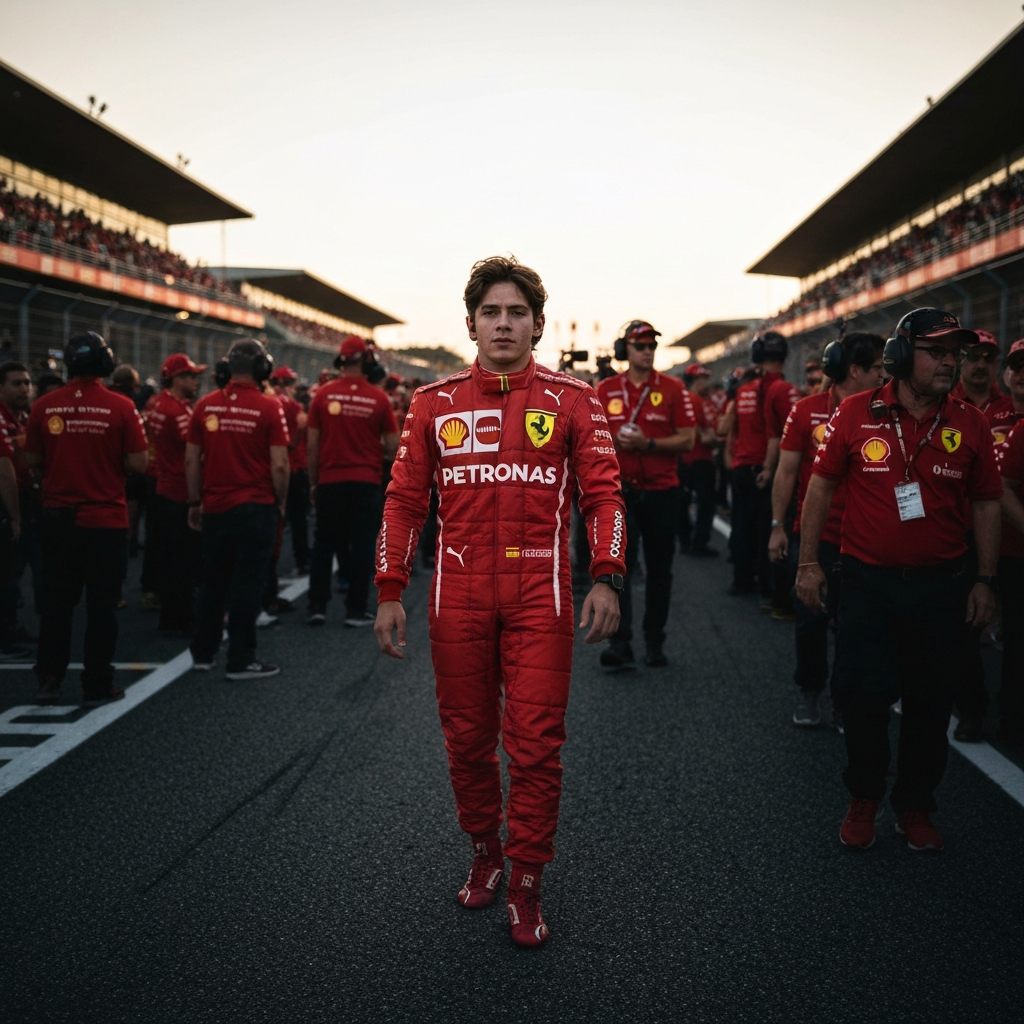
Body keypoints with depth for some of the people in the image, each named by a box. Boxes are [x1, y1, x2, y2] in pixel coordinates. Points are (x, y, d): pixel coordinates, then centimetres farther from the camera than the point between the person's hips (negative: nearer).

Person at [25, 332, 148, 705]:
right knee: (102, 604, 7)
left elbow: (33, 459, 5)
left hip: (58, 518, 3)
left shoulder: (44, 406, -4)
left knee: (57, 601, 14)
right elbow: (139, 463, -10)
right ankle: (97, 685, 13)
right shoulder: (120, 407, -11)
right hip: (106, 520, -2)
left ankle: (49, 680, 17)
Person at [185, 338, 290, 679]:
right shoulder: (268, 407, -10)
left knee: (212, 582, 15)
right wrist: (280, 502, 3)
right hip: (256, 507, -4)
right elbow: (279, 465, -11)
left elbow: (191, 460, 5)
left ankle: (203, 653, 25)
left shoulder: (205, 405, 2)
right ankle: (241, 660, 7)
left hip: (215, 507, 4)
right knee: (247, 585, 2)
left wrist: (195, 502, 15)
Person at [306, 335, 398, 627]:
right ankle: (356, 610, 8)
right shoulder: (378, 398, -5)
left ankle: (317, 607, 13)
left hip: (330, 482, 1)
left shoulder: (324, 394, -3)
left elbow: (312, 444, -1)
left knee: (324, 545, 12)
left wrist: (313, 481, 9)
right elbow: (393, 447, -2)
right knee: (361, 546, 6)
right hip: (366, 483, -1)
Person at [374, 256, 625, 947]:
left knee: (536, 744, -1)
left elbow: (604, 492, 1)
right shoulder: (435, 403, 8)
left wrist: (607, 579, -12)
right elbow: (405, 500, 10)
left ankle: (527, 887, 14)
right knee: (467, 739, 12)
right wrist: (390, 591, 5)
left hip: (540, 595, -2)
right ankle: (485, 852, 34)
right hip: (458, 597, 2)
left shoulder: (571, 400, 3)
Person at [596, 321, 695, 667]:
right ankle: (620, 643, -11)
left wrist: (648, 443, -16)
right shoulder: (605, 390, 5)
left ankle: (655, 642, 19)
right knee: (619, 565, -9)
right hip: (620, 490, 0)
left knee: (659, 570, 8)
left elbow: (688, 440, -5)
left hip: (661, 491, 0)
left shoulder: (673, 389, 1)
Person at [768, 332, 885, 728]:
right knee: (812, 619, 5)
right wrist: (777, 526, -1)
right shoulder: (807, 411, -4)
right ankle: (811, 694, 24)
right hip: (813, 536, -1)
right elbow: (787, 471, 1)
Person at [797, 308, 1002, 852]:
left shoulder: (969, 424, -1)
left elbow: (986, 503, 6)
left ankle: (914, 806, 29)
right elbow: (821, 485, 0)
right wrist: (808, 562, -2)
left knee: (929, 701, 10)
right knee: (862, 694, 3)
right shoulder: (856, 413, -6)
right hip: (866, 582, -1)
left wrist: (985, 580, 3)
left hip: (940, 585, 2)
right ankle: (863, 797, 26)